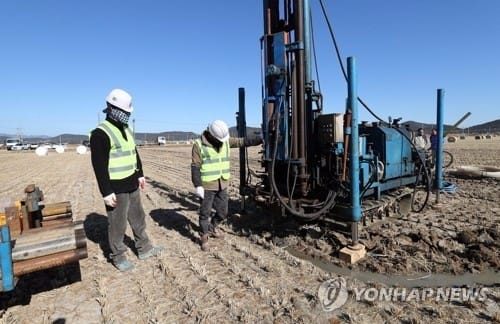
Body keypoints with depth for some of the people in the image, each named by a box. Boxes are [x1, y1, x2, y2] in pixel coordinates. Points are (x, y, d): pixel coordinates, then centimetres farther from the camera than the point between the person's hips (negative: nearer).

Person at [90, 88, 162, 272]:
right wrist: (106, 192, -21)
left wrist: (140, 174, 17)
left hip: (132, 185, 9)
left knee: (138, 217, 18)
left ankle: (144, 249, 33)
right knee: (118, 224, 5)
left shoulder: (126, 130, 10)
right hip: (116, 189, -8)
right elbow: (99, 166, -20)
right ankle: (118, 256, 24)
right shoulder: (100, 133, -16)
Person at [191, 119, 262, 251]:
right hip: (207, 186, -5)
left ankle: (212, 228, 41)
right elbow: (195, 167, -13)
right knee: (205, 213, 7)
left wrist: (261, 139, 2)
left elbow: (242, 141, 7)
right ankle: (204, 237, 25)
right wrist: (197, 186, -16)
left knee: (222, 212, 15)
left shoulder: (225, 141, 3)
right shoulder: (199, 145, -12)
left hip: (222, 185, 5)